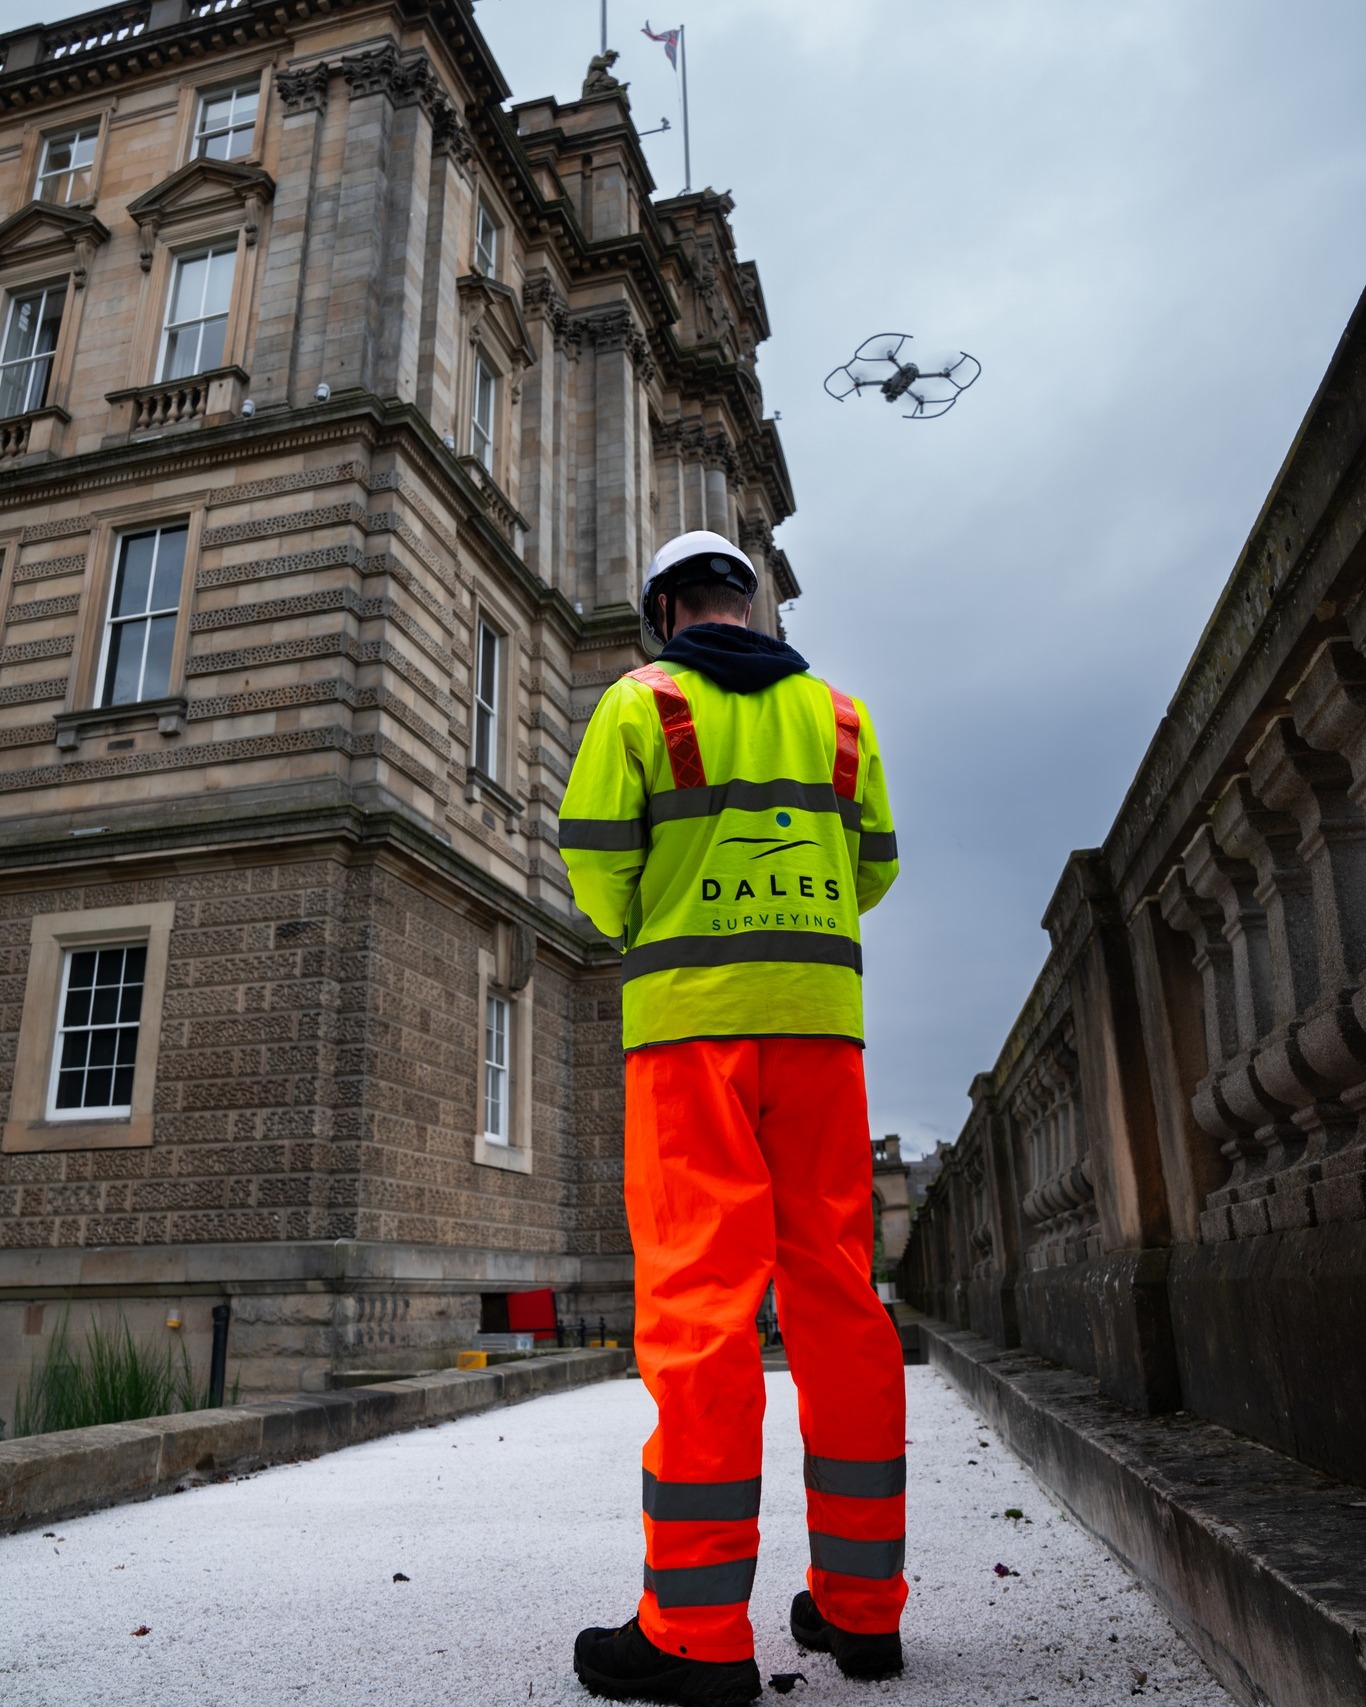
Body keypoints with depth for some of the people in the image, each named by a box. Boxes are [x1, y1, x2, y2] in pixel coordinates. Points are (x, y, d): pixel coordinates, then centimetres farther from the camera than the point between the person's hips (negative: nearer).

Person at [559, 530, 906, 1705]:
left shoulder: (641, 702, 4)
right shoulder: (835, 711, 15)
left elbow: (595, 860, -2)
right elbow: (874, 867, 14)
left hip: (690, 1013, -4)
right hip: (819, 1009, 4)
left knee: (699, 1297, -5)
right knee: (837, 1292, 7)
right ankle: (861, 1599, 15)